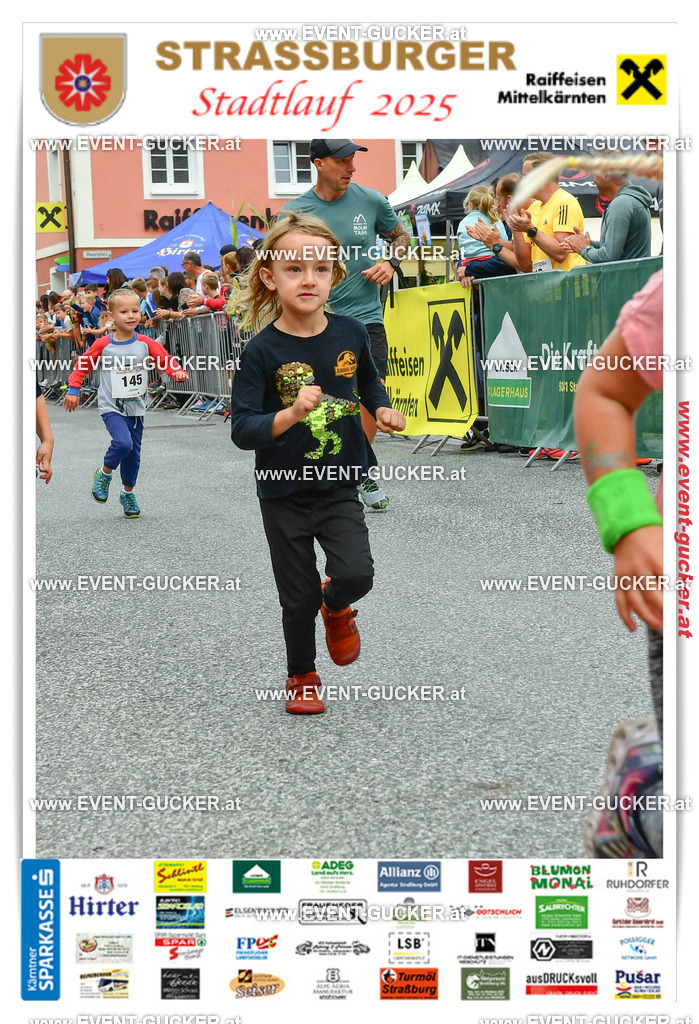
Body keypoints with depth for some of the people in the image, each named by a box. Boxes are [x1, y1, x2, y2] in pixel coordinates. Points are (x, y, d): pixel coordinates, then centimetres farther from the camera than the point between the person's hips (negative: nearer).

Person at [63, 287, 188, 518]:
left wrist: (178, 372, -22)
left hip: (136, 407, 3)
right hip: (111, 406, -3)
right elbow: (83, 364, 2)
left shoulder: (145, 344, -4)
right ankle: (104, 474, 3)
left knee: (133, 453, 10)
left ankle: (128, 494, 33)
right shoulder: (103, 345, -9)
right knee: (123, 443, -25)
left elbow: (166, 360, -2)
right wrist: (73, 390, -1)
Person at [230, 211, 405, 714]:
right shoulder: (262, 351, -15)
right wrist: (290, 414, -32)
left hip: (339, 488, 2)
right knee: (298, 598, 8)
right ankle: (302, 677, 34)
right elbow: (242, 430, -17)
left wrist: (383, 409, 0)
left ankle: (336, 607, 19)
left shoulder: (350, 333, -4)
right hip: (285, 494, -2)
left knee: (356, 574, -18)